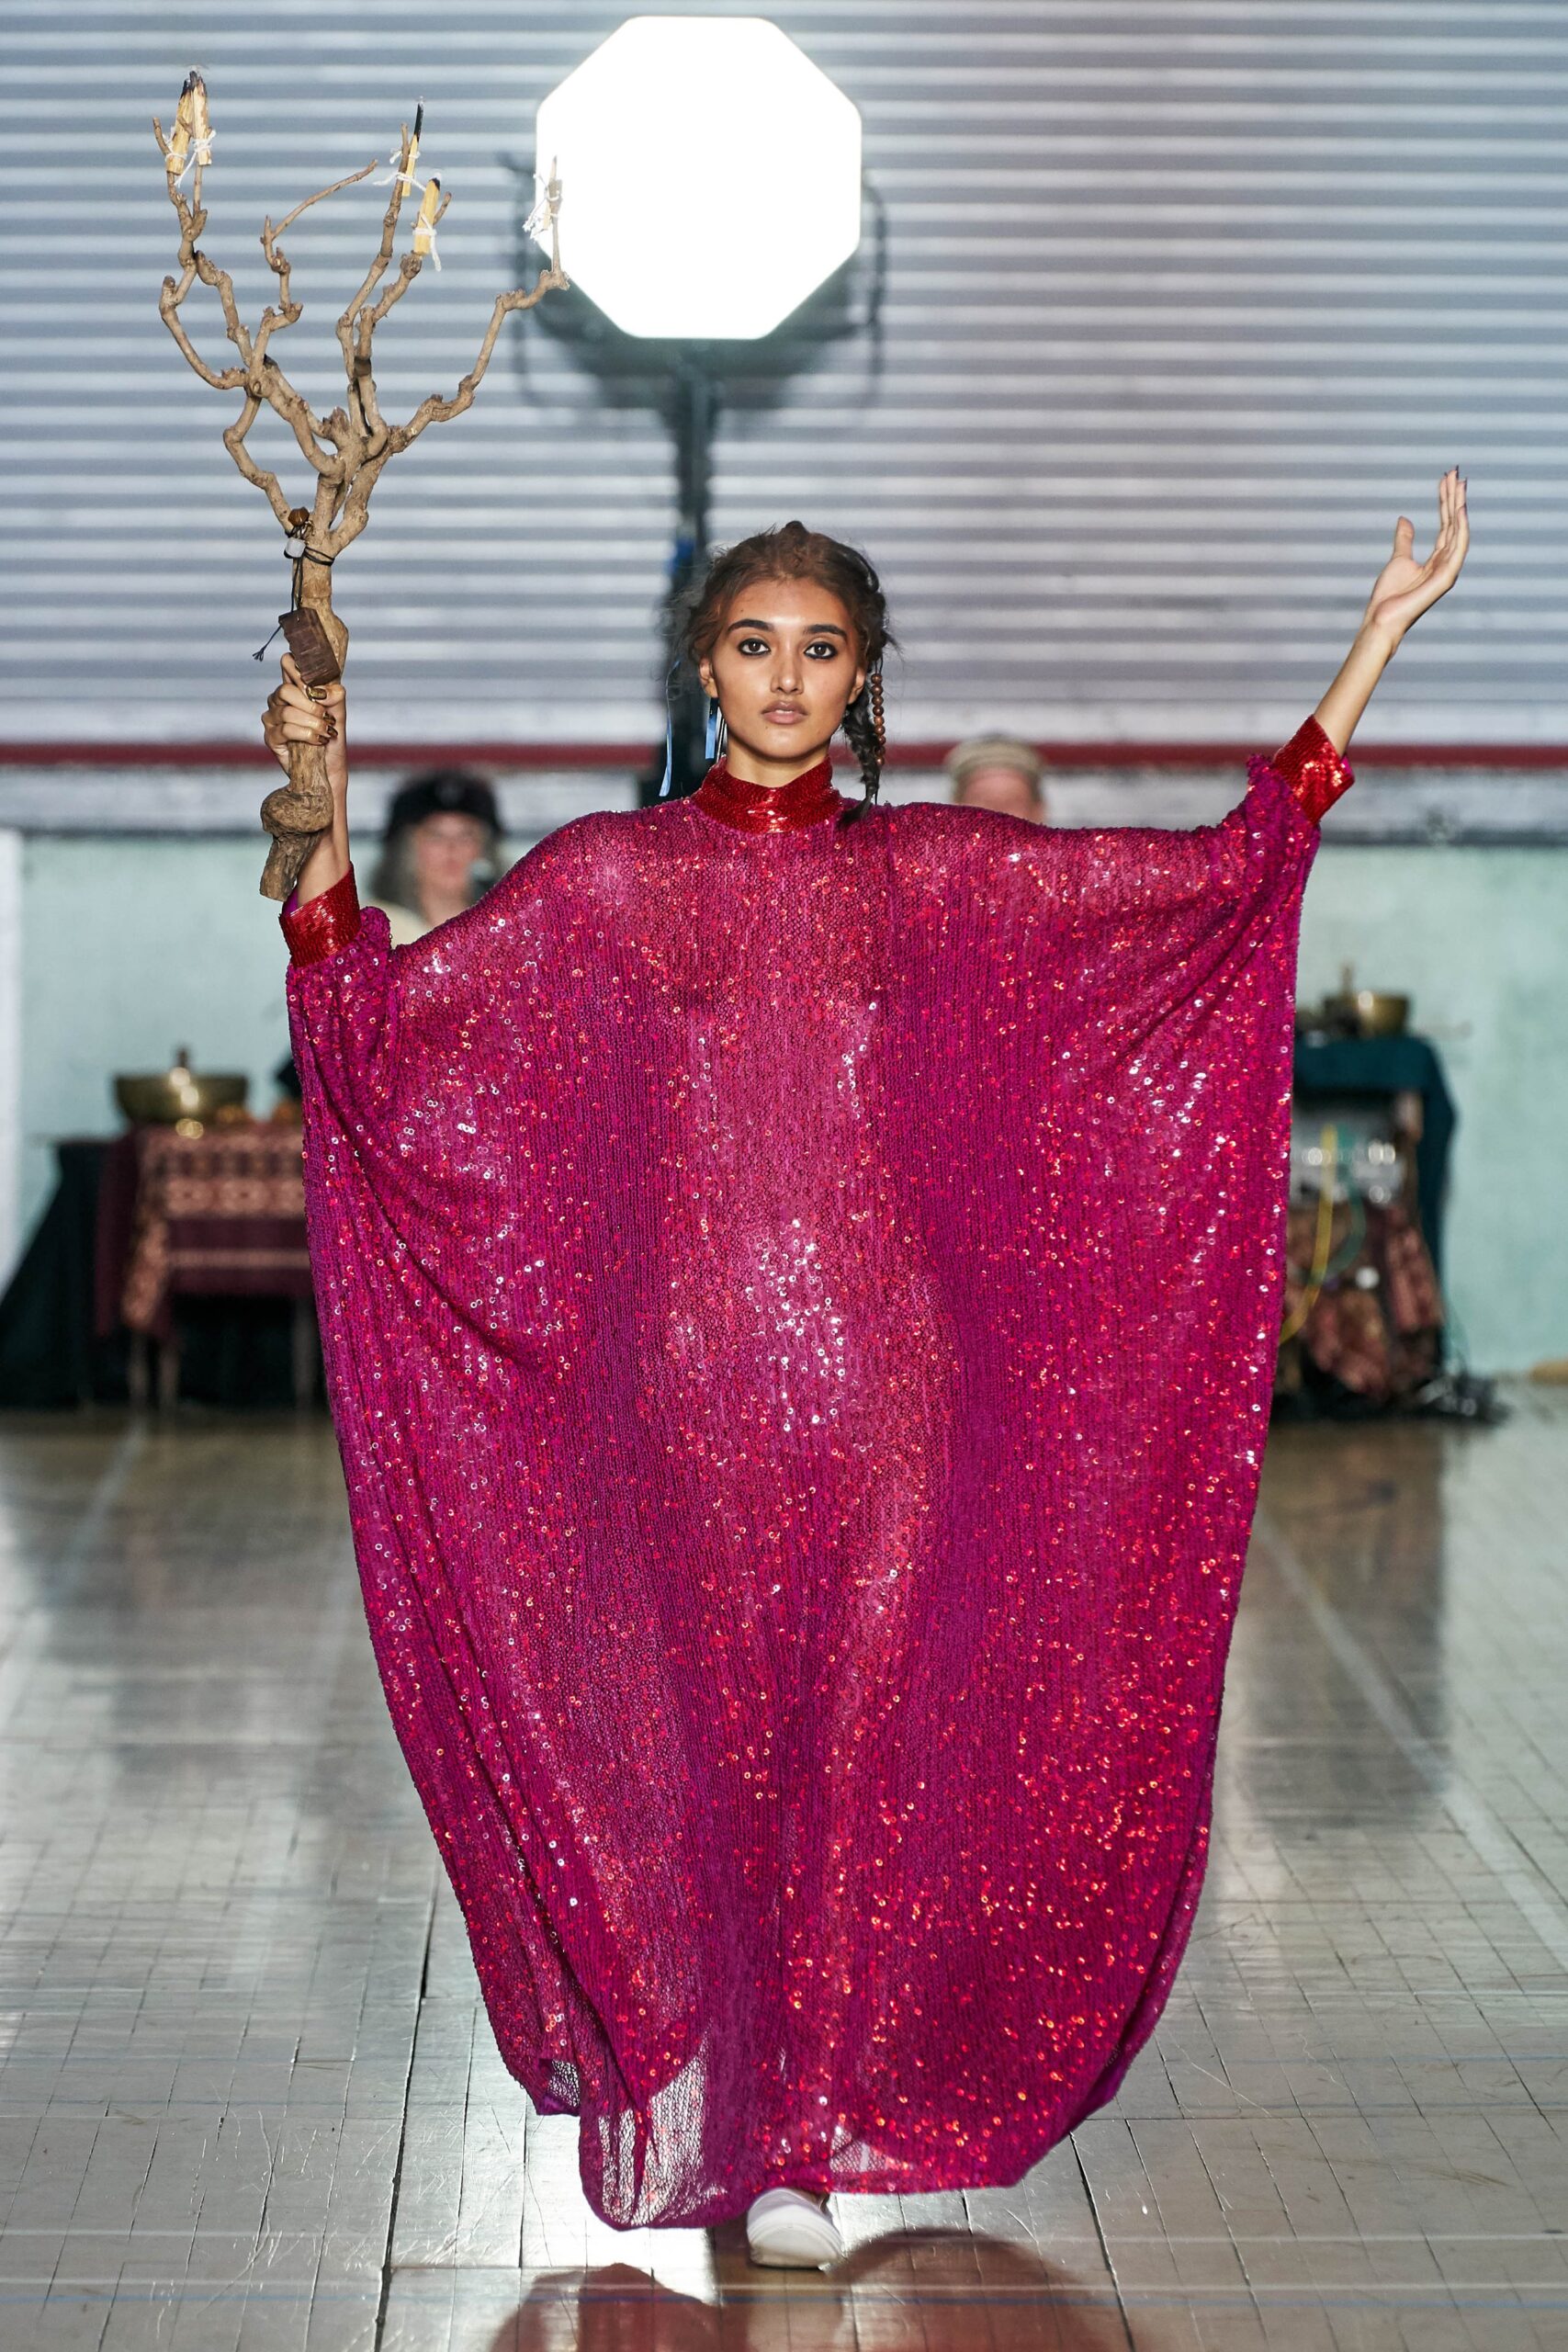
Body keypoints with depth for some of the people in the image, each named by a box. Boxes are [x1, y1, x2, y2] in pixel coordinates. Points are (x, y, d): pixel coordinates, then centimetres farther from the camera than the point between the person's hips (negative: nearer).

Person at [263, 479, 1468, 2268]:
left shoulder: (938, 872, 7)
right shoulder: (606, 876, 6)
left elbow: (1233, 865, 7)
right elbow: (380, 1013, 4)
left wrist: (1374, 643, 4)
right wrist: (322, 809, -8)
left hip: (886, 1381, 1)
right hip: (685, 1382, 0)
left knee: (862, 1739, 0)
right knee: (693, 1734, 5)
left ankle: (796, 2140, 10)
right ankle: (694, 2090, 23)